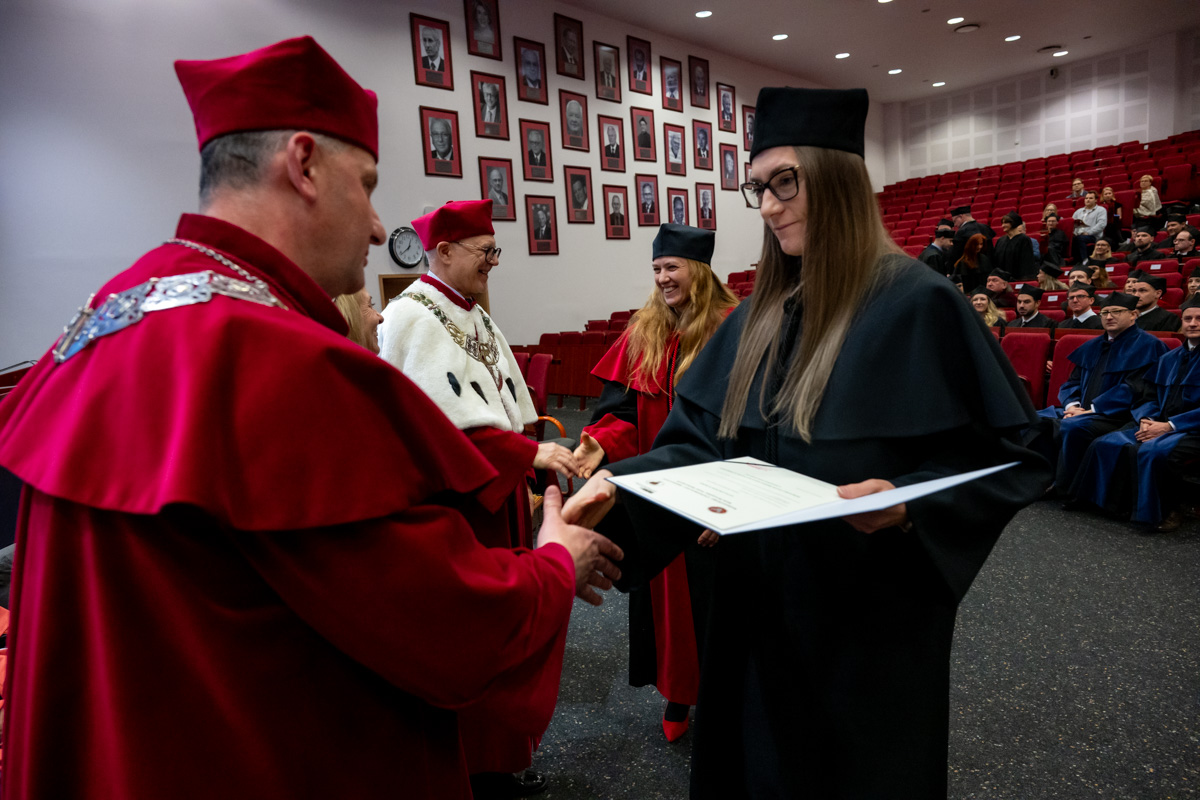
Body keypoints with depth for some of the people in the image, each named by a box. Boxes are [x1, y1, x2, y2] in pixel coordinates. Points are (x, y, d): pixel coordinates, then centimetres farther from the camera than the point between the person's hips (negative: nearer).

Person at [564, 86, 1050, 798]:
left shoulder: (919, 305, -14)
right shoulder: (762, 316, 5)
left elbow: (1003, 459, -11)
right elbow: (699, 440, 1)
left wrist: (906, 505, -29)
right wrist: (617, 484, -14)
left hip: (871, 613, -5)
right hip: (762, 603, 6)